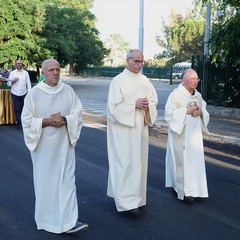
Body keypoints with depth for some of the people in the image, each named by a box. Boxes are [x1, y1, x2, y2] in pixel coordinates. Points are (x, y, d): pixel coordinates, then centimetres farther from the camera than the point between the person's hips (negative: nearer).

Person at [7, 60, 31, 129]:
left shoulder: (25, 73, 6)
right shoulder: (12, 73, 4)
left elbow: (28, 83, 4)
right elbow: (8, 84, 2)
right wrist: (13, 81, -17)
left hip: (23, 93, 1)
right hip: (15, 94, -1)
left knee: (23, 108, 4)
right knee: (17, 108, -2)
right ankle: (19, 123, 6)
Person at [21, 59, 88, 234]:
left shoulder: (68, 91, 0)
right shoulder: (34, 93, -6)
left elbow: (77, 114, 0)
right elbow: (27, 120, -6)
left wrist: (65, 120, -19)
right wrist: (47, 122, -19)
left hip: (64, 144, 1)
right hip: (43, 145, -1)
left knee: (66, 180, -1)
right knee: (45, 180, 10)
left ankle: (69, 221, 4)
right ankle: (46, 218, 29)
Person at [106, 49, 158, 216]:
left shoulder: (145, 80, 9)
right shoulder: (118, 81, -8)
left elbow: (154, 100, 11)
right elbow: (114, 106, -13)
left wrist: (148, 105, -11)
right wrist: (134, 104, -20)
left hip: (140, 128, 6)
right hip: (123, 129, -6)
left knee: (138, 162, 10)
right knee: (125, 163, -7)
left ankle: (135, 197, 24)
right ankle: (127, 201, -3)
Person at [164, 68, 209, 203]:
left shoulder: (198, 95, 11)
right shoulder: (176, 94, -9)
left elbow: (206, 114, 16)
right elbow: (169, 114, -15)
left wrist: (200, 112, -6)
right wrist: (186, 111, -17)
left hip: (195, 134, 6)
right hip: (181, 135, -6)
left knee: (195, 160, 6)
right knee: (182, 160, -4)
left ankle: (193, 189, 16)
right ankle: (184, 190, 5)